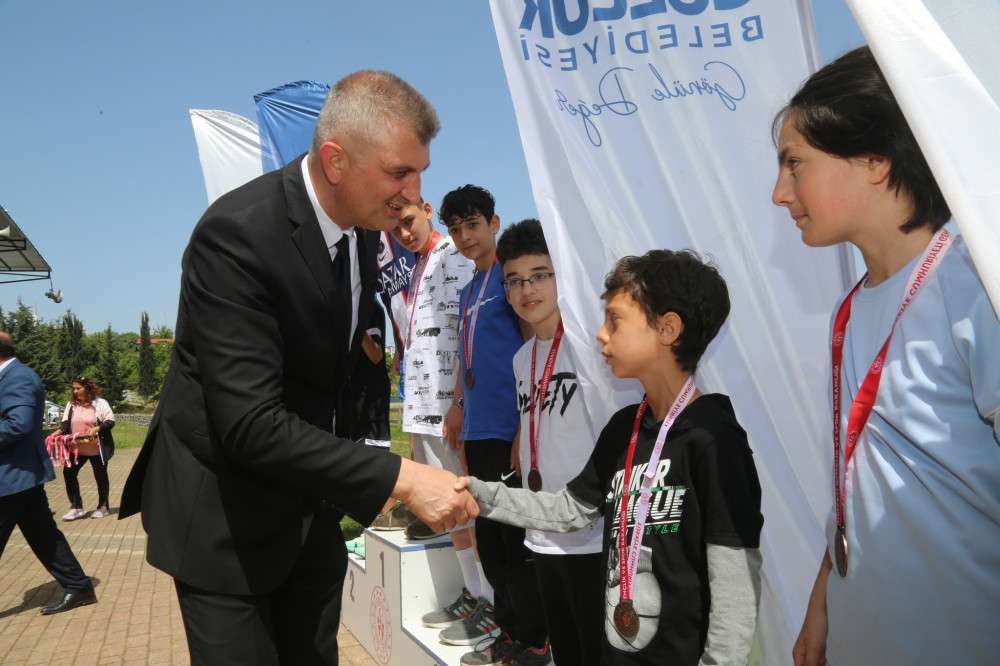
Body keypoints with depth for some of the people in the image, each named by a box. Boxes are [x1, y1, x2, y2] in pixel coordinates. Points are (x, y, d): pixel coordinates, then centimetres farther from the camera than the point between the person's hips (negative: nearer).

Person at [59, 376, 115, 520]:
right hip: (76, 448, 4)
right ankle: (76, 508, 1)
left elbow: (110, 421, -11)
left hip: (97, 448, -4)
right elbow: (66, 423, 6)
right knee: (68, 472, -8)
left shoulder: (99, 403, -8)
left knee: (100, 476, 8)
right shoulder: (71, 404, 6)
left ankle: (103, 507, 23)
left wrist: (97, 429, -27)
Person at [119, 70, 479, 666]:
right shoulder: (237, 233, -27)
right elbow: (251, 426, -33)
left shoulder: (365, 225, -3)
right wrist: (398, 478, -34)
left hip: (311, 503, 7)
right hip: (225, 511, -6)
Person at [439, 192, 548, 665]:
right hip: (478, 430, 8)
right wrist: (458, 404, 17)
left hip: (509, 429, -8)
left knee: (517, 537, 0)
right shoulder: (469, 289, 17)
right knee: (489, 537, 14)